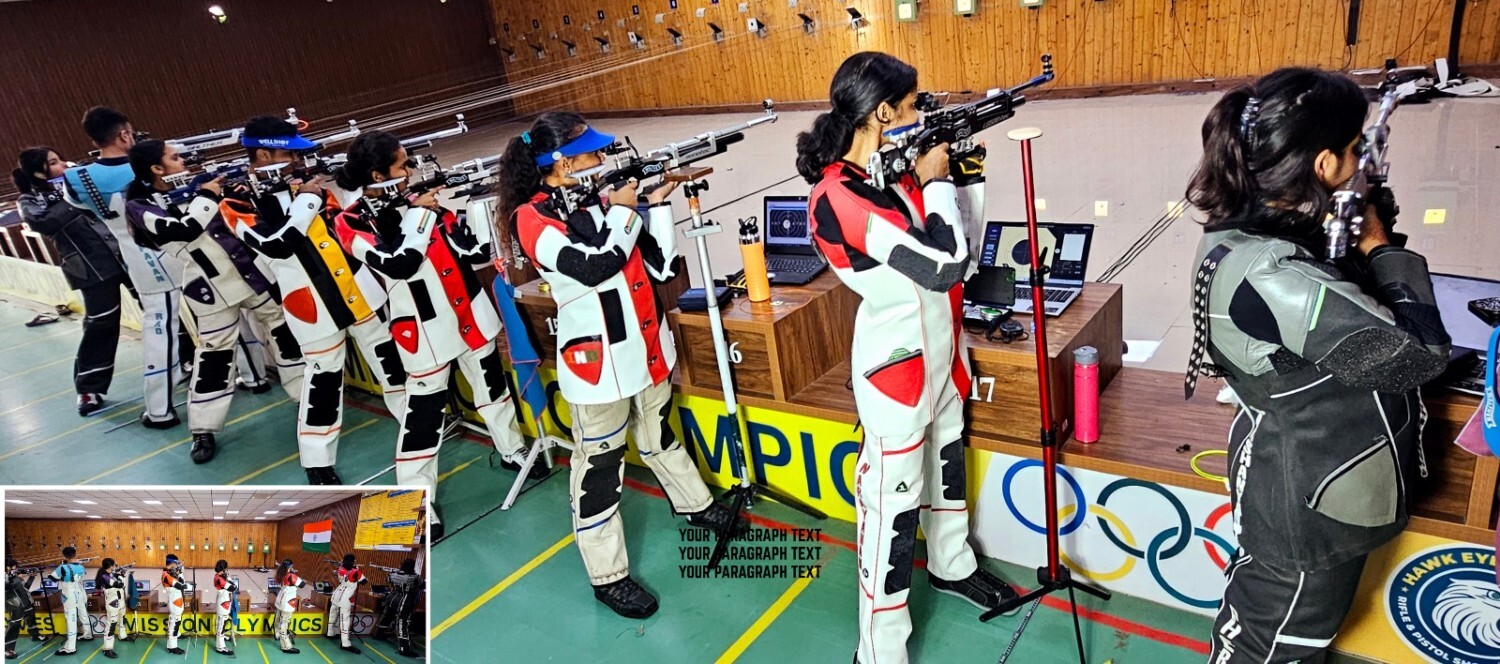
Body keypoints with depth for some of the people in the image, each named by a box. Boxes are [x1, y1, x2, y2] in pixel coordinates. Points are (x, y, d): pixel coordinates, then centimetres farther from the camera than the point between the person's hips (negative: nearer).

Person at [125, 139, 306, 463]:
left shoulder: (190, 186, 11)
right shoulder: (140, 206, -6)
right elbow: (183, 230, -22)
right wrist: (206, 196, -12)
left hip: (252, 269, 6)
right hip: (212, 288, -6)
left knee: (284, 327, 13)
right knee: (215, 353, -2)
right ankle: (203, 431, 12)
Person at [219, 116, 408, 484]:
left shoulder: (301, 180, 10)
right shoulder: (237, 204, -6)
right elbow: (277, 245, -22)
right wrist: (305, 201, -16)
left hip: (359, 290, 5)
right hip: (314, 307, -5)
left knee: (390, 358, 14)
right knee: (323, 381, 4)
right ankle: (317, 464, 21)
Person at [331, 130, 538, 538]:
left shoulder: (416, 201, 7)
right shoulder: (352, 223, -9)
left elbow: (477, 252, 3)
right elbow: (398, 265, -26)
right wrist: (418, 215, -19)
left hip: (471, 314, 6)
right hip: (425, 328, -6)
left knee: (493, 384, 21)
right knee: (424, 412, 0)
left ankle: (512, 450, 43)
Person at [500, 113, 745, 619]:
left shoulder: (604, 197, 6)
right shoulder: (532, 218, -14)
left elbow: (660, 265, 4)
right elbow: (594, 267, -28)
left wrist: (657, 203, -6)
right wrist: (624, 211, -16)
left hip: (648, 349, 7)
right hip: (597, 362, -7)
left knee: (661, 437, 27)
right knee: (600, 468, 5)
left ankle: (696, 506, 49)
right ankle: (607, 576, 20)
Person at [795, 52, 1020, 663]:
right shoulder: (839, 197, -26)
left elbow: (964, 240, 12)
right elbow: (945, 265, -28)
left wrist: (967, 172, -1)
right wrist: (934, 181, -16)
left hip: (940, 350, 9)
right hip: (896, 365, -9)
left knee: (947, 464, 26)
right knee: (892, 502, 1)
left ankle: (952, 567, 52)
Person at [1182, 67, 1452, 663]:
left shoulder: (1255, 233, -3)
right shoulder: (1270, 275, -34)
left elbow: (1350, 313, 8)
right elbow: (1420, 352, -25)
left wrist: (1367, 240, -6)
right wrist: (1380, 247, -13)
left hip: (1299, 479, 9)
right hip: (1309, 502, -9)